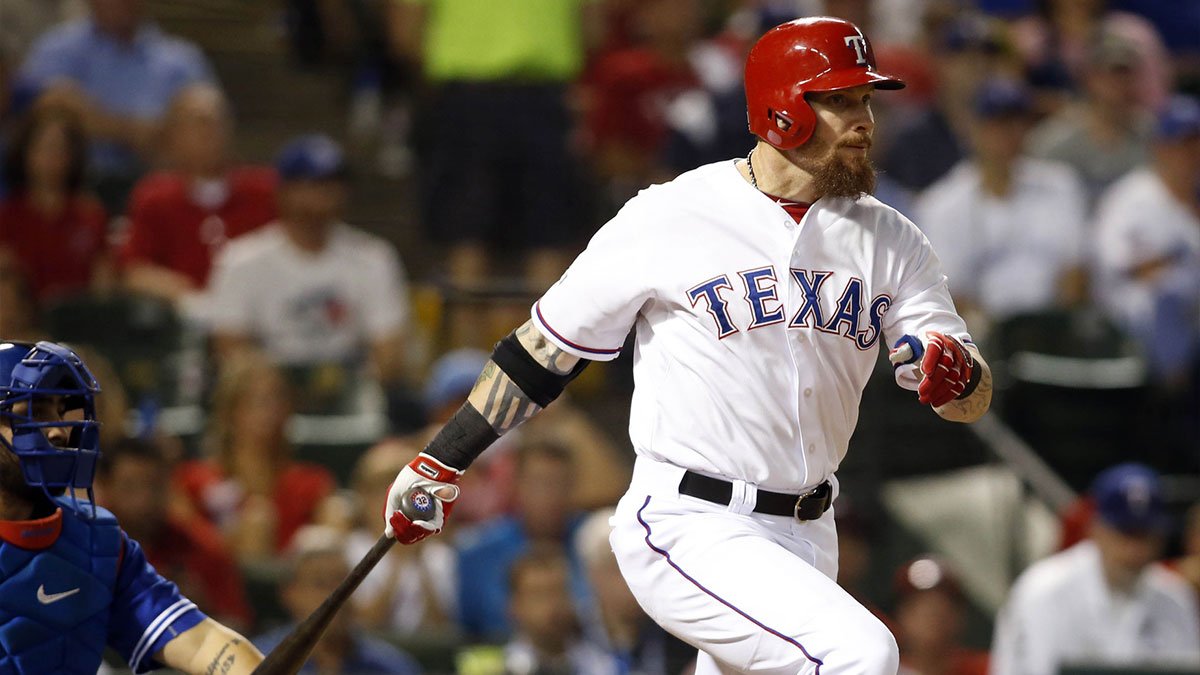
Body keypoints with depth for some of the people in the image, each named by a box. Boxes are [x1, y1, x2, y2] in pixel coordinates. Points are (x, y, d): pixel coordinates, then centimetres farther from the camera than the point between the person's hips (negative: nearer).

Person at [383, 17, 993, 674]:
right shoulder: (666, 219, -6)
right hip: (686, 525, -6)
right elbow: (547, 347, 4)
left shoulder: (887, 239, 7)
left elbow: (976, 401, 3)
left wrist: (952, 371, -21)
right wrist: (441, 461, 6)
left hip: (804, 540, 6)